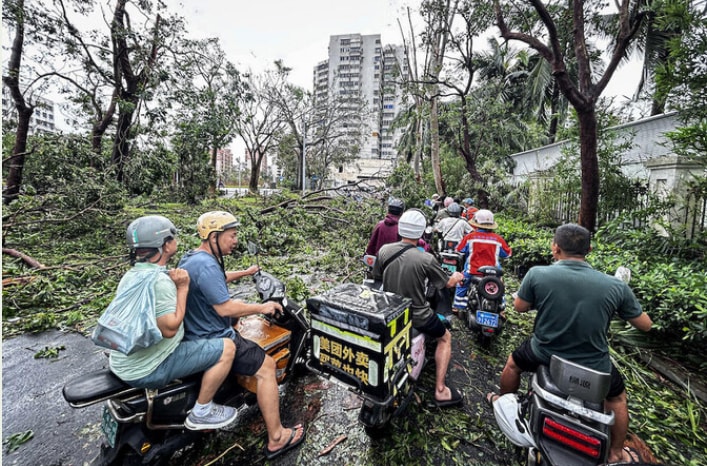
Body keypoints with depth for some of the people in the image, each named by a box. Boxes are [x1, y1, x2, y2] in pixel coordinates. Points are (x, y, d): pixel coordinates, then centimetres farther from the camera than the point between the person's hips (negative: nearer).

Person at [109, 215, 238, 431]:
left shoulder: (131, 275, 5)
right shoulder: (160, 281, -27)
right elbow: (170, 328, -27)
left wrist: (176, 285, 2)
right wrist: (183, 288, -22)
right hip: (148, 370, -10)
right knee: (226, 348, -11)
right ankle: (201, 413, 7)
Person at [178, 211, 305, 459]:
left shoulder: (191, 257, 6)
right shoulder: (206, 265, -28)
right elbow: (225, 308, -30)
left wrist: (245, 272, 32)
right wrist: (262, 307, -18)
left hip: (197, 330, 11)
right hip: (212, 341, -11)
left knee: (240, 304, 31)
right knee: (266, 366, -8)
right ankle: (276, 439, 4)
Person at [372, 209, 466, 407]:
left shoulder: (384, 250, -12)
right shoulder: (426, 259, -24)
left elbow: (376, 276, 5)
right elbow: (447, 283, -6)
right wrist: (457, 277, 17)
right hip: (417, 316, -4)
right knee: (445, 338, 23)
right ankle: (440, 390, 23)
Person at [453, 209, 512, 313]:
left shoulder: (470, 237, -10)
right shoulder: (498, 238, -5)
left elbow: (459, 249, 1)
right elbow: (507, 253, 7)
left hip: (472, 272, -1)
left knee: (461, 285, 22)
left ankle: (458, 307, 24)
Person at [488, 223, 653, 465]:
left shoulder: (537, 274, -22)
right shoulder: (616, 286, -17)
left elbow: (519, 307, -7)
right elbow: (645, 325, -1)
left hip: (545, 356, -1)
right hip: (594, 367, 1)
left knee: (513, 362, 32)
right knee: (617, 397, 35)